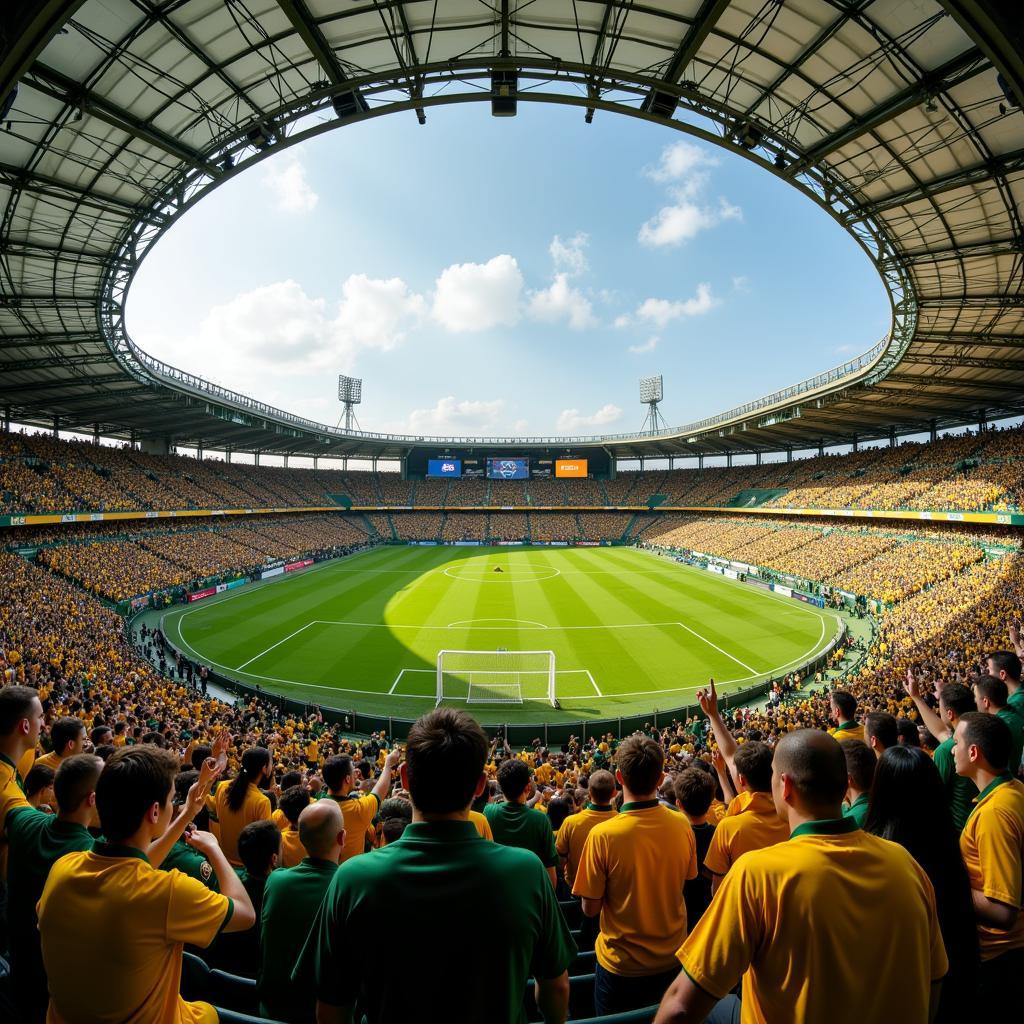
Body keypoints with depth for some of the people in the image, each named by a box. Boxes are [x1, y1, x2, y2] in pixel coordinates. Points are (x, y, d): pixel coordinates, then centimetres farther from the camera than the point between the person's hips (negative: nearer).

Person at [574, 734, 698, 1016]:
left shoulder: (603, 834, -28)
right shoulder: (682, 824, -16)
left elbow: (590, 908, -16)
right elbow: (686, 878, 3)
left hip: (621, 965, -3)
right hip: (672, 958, 3)